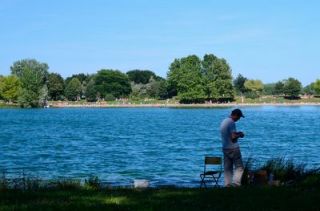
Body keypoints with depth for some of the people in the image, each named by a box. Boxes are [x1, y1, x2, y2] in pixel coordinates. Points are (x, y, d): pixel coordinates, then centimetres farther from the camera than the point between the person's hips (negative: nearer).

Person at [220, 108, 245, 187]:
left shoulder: (223, 122, 14)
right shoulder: (231, 122, -14)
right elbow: (233, 137, -20)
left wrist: (237, 133, 18)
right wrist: (240, 135, -3)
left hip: (225, 148, 8)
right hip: (233, 148, -8)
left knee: (228, 168, 8)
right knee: (239, 167, -4)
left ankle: (227, 184, 6)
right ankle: (236, 183, -14)